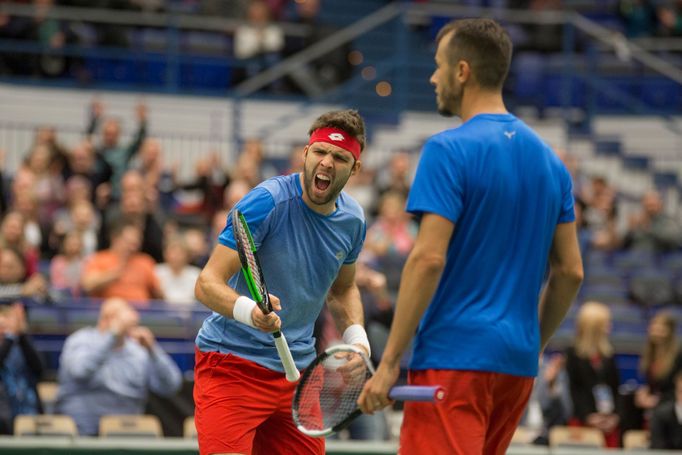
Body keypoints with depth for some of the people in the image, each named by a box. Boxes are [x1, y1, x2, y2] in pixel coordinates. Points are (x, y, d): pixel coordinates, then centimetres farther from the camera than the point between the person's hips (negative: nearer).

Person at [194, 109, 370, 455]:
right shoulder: (267, 201, -18)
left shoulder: (352, 220, 3)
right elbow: (206, 284, -21)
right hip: (232, 364, -7)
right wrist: (248, 311, -41)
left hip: (297, 371, 7)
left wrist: (357, 338, 2)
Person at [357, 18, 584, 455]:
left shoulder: (449, 151, -10)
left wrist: (389, 362, -14)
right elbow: (570, 272, 12)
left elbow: (429, 259, -17)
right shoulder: (549, 160, 12)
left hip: (453, 358, -8)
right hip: (517, 362, 8)